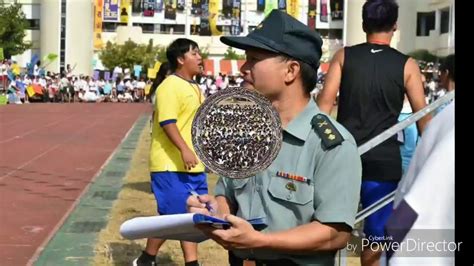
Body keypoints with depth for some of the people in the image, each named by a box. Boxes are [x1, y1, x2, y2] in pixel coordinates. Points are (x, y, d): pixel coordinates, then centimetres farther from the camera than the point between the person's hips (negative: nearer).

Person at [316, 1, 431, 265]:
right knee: (376, 235, 9)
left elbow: (324, 104, -3)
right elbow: (423, 117, -1)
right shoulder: (407, 65, -2)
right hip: (384, 161, -1)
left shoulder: (344, 56, 2)